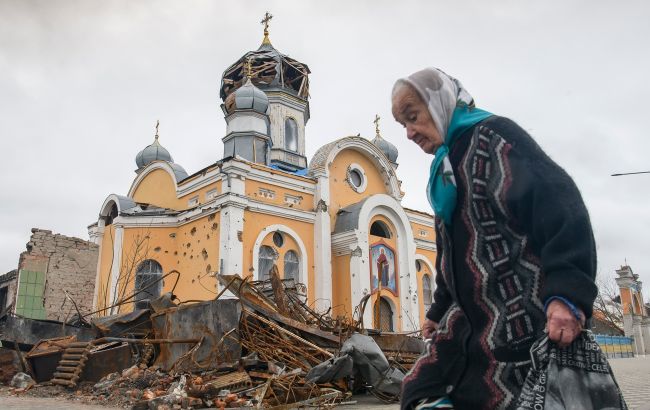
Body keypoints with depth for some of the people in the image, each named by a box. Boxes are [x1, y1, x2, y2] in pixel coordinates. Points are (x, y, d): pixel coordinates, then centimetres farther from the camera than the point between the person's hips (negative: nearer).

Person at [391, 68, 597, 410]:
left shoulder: (491, 135, -7)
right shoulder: (446, 166, 20)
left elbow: (555, 201, -22)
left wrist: (568, 291, -33)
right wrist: (439, 311, 30)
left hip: (518, 318, -9)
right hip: (470, 319, 9)